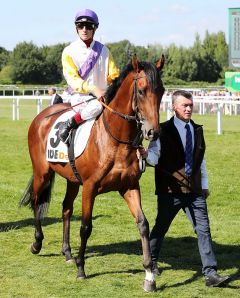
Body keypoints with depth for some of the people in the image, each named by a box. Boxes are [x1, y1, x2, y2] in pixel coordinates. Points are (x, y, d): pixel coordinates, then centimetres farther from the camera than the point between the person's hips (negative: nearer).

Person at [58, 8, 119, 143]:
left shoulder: (103, 50, 12)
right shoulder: (69, 51, 0)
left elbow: (114, 75, 11)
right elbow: (72, 79, -10)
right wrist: (93, 89, -26)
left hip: (103, 95, 5)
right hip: (80, 96, -5)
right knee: (97, 106, -36)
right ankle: (67, 126, -20)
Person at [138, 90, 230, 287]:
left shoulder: (197, 130, 12)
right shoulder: (164, 131, -4)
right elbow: (155, 157, -9)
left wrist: (205, 184, 20)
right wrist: (146, 154, -32)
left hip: (194, 191, 4)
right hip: (170, 191, -4)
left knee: (204, 230, -5)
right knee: (161, 227, 10)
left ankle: (210, 274, -7)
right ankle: (152, 262, 33)